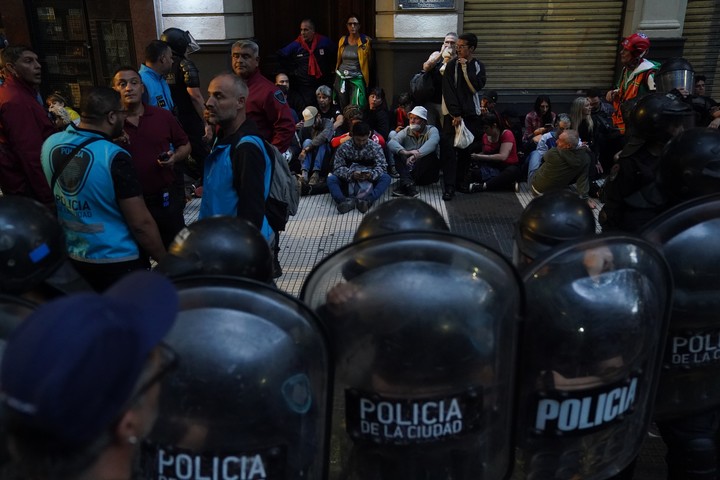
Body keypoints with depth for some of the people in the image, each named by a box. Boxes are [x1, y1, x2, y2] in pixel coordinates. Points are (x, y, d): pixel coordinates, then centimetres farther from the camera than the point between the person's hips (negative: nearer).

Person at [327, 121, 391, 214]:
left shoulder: (375, 147, -4)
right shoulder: (344, 147, -6)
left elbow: (382, 167, -10)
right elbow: (337, 168, -11)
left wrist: (371, 174, -33)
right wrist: (351, 174, -32)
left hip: (369, 182, 0)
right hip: (349, 182, 0)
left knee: (386, 178, -27)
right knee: (331, 179, -25)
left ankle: (367, 201, -48)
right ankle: (345, 201, -49)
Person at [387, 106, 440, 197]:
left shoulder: (432, 130, -4)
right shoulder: (406, 131, 3)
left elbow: (431, 143, -29)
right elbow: (391, 143, -17)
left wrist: (416, 155, -47)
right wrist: (404, 152, -39)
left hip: (427, 175, -2)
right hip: (408, 170, 2)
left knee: (431, 154, -29)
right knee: (398, 153, -19)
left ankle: (402, 185, -37)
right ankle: (408, 183, -44)